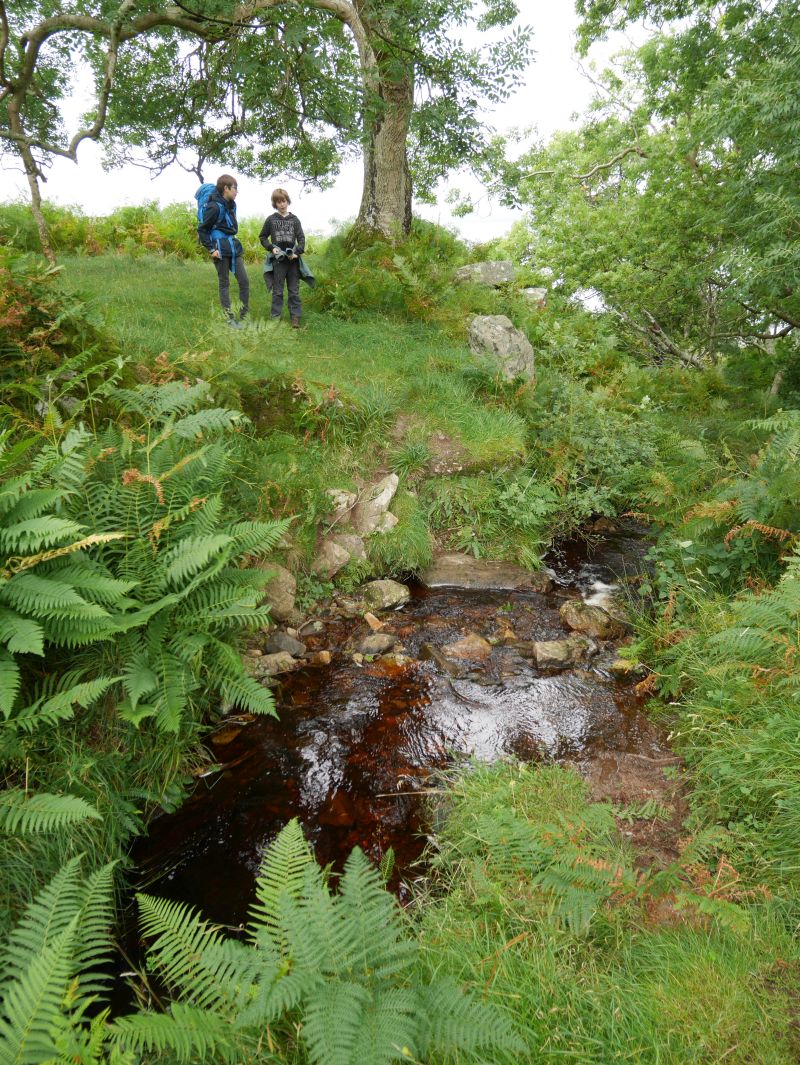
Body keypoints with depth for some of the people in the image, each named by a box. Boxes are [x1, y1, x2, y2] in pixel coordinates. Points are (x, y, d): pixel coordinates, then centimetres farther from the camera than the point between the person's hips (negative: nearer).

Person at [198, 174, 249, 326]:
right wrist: (211, 249, -15)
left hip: (234, 246, 8)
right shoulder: (215, 206, -14)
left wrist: (234, 240, 14)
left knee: (244, 281, 2)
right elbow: (202, 229, -12)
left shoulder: (231, 204, 10)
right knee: (224, 283, 1)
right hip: (221, 249, -7)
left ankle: (244, 316, 9)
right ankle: (229, 318, 6)